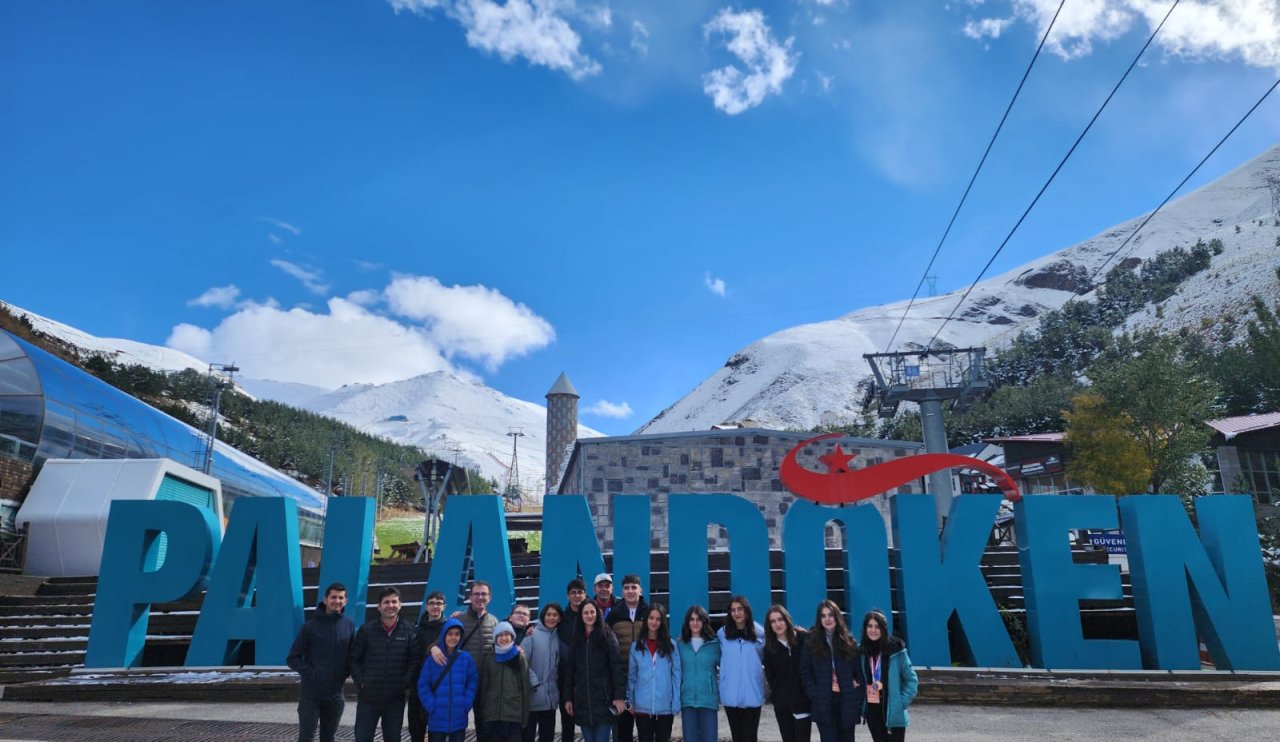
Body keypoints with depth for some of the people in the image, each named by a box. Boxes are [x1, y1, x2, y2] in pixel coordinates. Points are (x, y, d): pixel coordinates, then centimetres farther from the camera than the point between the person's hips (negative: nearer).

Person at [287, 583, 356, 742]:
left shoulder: (349, 626, 4)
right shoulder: (310, 627, -6)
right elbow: (293, 659, -3)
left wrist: (345, 673, -2)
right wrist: (311, 672, -13)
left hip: (335, 694, 3)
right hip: (310, 694, -3)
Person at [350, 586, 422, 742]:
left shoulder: (409, 631, 0)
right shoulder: (366, 630, -2)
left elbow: (415, 660, 2)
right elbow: (354, 659, 3)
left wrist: (405, 682, -7)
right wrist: (360, 681, -5)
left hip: (396, 698, 1)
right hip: (368, 696, -1)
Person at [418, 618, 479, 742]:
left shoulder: (466, 658, -1)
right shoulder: (433, 659, -3)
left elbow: (473, 682, 1)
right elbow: (423, 685, -3)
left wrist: (466, 705, -8)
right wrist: (432, 707, -10)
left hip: (459, 718, 1)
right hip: (437, 718, -1)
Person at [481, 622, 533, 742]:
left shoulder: (520, 657, 2)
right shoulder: (489, 658, 8)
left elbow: (525, 687, 1)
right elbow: (484, 686, 11)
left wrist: (525, 715, -2)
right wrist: (483, 710, 6)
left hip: (515, 714, -2)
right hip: (493, 714, 2)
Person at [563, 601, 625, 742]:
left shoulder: (608, 637, 0)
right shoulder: (576, 639, 11)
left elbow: (617, 667, -6)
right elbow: (569, 670, 11)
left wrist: (620, 696, -13)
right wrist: (567, 698, 6)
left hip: (603, 700, -4)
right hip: (582, 701, 4)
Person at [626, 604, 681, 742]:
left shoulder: (670, 645, -3)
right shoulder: (636, 646, 0)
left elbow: (676, 676, -3)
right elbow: (631, 676, 5)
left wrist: (675, 705, -7)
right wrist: (630, 701, 2)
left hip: (665, 707, -1)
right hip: (642, 707, 1)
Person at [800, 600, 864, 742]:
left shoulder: (849, 643, 8)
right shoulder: (811, 644, 4)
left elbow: (859, 673, 6)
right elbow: (805, 674, 1)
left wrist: (857, 701, -3)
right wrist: (815, 697, -10)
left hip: (847, 704, 2)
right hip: (824, 705, -2)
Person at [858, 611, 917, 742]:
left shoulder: (896, 650, -11)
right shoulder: (861, 651, 0)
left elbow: (911, 679, -4)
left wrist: (902, 702, -11)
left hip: (893, 712, -4)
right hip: (872, 712, 4)